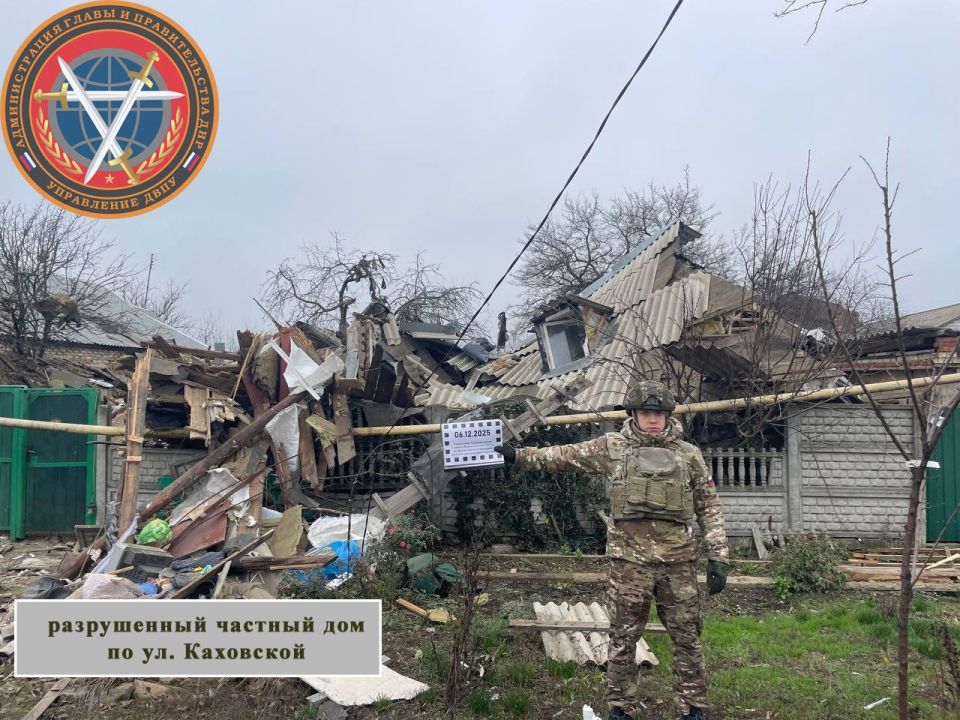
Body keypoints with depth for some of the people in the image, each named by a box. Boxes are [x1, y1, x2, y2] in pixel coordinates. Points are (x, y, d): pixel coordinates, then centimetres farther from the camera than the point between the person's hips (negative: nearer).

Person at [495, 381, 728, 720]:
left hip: (678, 561, 1)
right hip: (629, 559, -1)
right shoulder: (611, 447, 4)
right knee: (623, 639, 6)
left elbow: (709, 507, 7)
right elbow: (564, 456, 9)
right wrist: (518, 454, 6)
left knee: (687, 638, 7)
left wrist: (718, 557, 1)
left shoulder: (689, 454, 6)